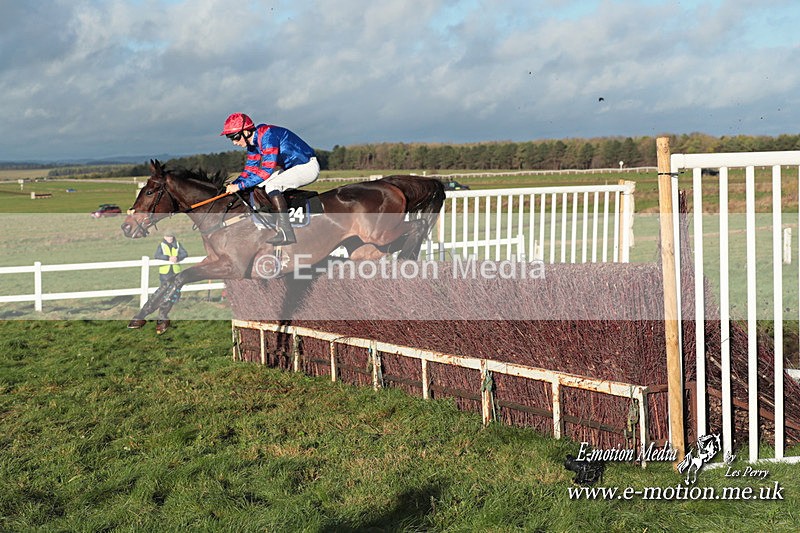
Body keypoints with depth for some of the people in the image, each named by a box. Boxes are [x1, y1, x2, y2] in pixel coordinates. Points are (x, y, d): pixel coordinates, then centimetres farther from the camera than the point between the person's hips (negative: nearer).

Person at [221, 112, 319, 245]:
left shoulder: (267, 135, -25)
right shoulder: (252, 142, 4)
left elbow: (267, 170, -29)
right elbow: (250, 170, 10)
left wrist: (240, 186, -27)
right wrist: (232, 185, -7)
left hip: (308, 166, -10)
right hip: (291, 168, 10)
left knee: (271, 185, -27)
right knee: (256, 184, 6)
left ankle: (286, 233, -28)